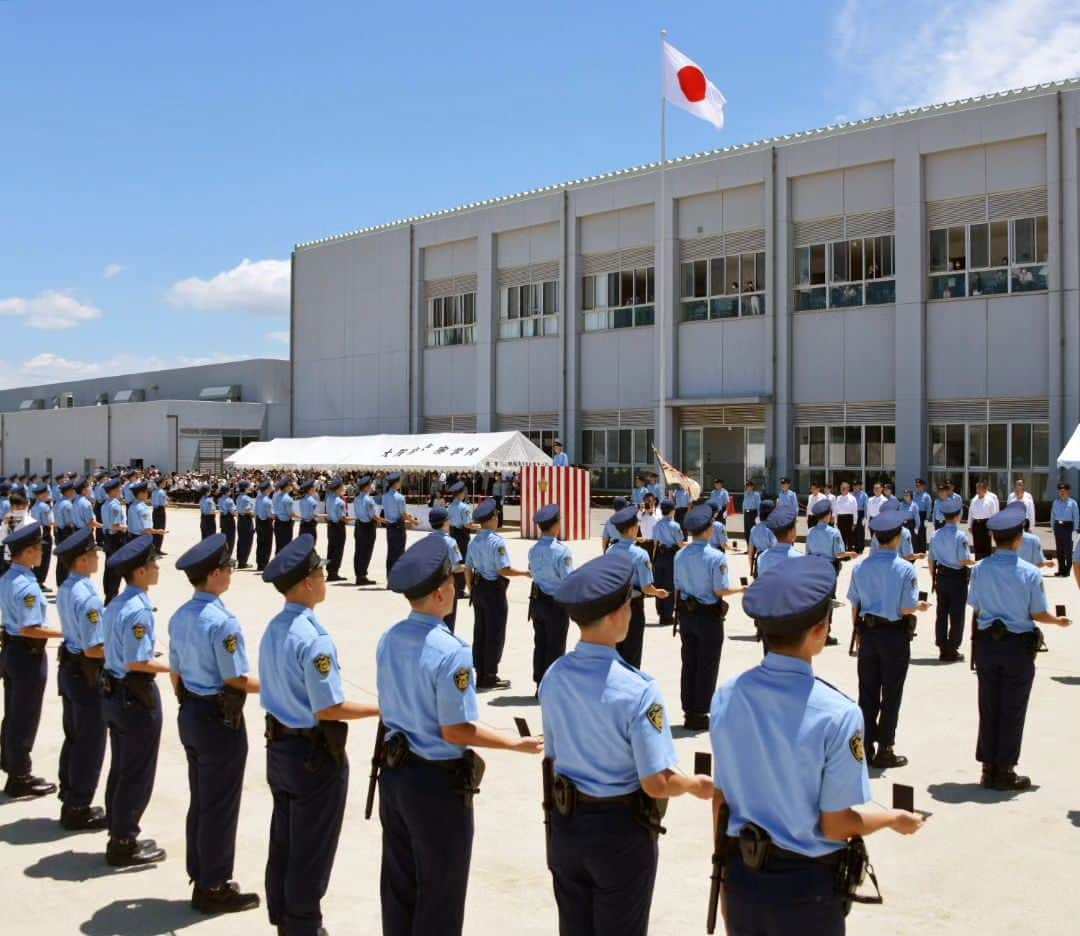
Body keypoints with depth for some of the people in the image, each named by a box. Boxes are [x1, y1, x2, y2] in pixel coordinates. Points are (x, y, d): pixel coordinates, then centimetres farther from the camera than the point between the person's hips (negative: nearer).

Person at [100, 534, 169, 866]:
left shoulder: (115, 605, 7)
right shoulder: (138, 610, -21)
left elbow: (114, 652, 11)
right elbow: (136, 662, -24)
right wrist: (174, 668, -15)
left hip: (114, 692, 9)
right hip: (137, 696, -9)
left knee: (120, 769, 18)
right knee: (137, 774, 3)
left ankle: (119, 836, 29)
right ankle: (124, 843, 13)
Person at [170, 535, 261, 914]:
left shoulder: (180, 616, 4)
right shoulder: (222, 621, -23)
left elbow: (176, 673, 11)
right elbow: (235, 680, -21)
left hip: (190, 714, 9)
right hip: (221, 720, -9)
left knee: (200, 800, 19)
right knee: (220, 806, 5)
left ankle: (199, 876, 31)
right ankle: (214, 887, 16)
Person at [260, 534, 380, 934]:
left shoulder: (272, 629, 2)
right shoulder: (314, 639, -25)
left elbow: (275, 690, 10)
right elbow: (328, 709, -24)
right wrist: (381, 709, -15)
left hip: (278, 744, 9)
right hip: (315, 754, -8)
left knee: (282, 838, 21)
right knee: (311, 848, 8)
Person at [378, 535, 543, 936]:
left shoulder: (388, 641, -3)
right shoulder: (451, 652, -25)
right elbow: (456, 731, -23)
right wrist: (518, 744, -12)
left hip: (394, 771, 7)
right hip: (439, 782, -7)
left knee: (399, 881, 23)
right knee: (440, 892, 12)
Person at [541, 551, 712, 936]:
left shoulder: (553, 677, -7)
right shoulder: (638, 691, -26)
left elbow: (553, 758, 5)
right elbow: (656, 784, -23)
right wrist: (696, 785, -2)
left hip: (565, 823, 5)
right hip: (621, 831, -5)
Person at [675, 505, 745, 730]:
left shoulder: (680, 555, 0)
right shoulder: (716, 557, -19)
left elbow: (677, 588, 5)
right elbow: (720, 590, -18)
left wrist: (681, 613, 16)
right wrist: (741, 590, -1)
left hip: (686, 614, 6)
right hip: (709, 616, -6)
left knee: (689, 663, 15)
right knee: (707, 665, 6)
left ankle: (688, 711, 23)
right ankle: (699, 715, 11)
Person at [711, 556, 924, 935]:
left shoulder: (726, 697, -9)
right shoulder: (837, 714, -23)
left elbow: (721, 798, 0)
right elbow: (835, 825, -15)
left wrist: (727, 866, 15)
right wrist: (895, 818, 4)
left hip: (742, 879, 4)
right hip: (806, 888, -3)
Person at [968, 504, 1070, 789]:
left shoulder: (980, 569, -7)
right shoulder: (1030, 573, -15)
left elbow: (976, 608, 2)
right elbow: (1038, 614, -9)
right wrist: (1059, 621, 12)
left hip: (987, 643, 3)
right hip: (1018, 646, -3)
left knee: (988, 708, 13)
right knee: (1012, 710, 7)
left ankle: (988, 768, 21)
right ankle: (1004, 772, 14)